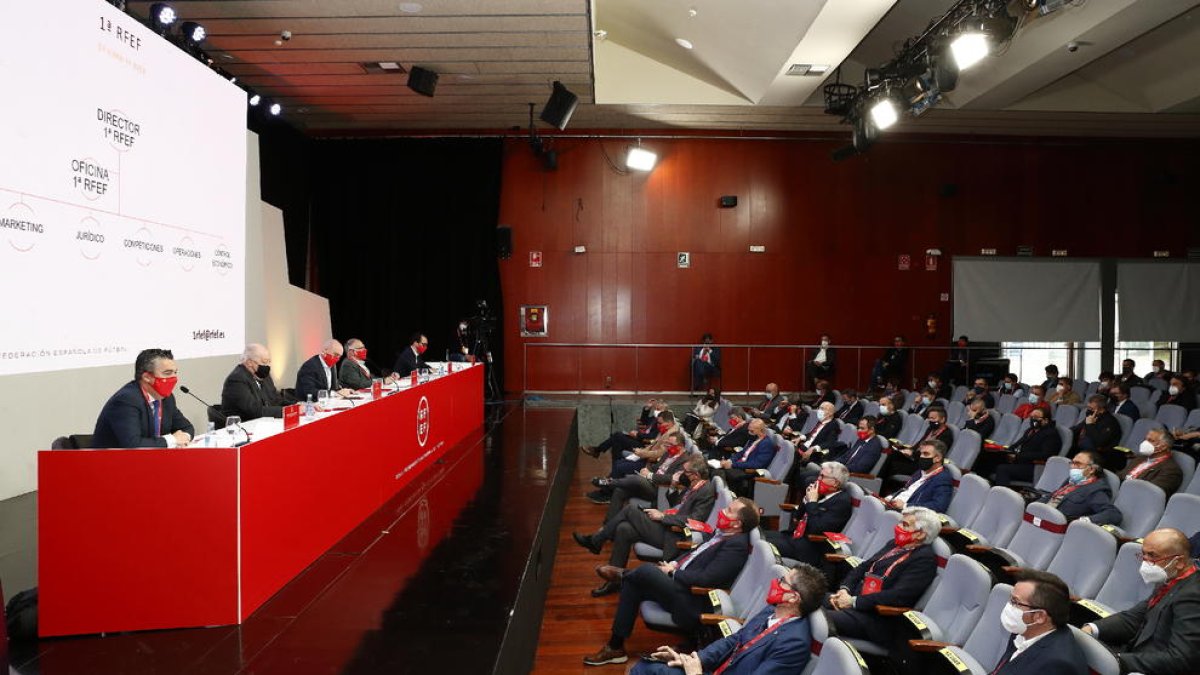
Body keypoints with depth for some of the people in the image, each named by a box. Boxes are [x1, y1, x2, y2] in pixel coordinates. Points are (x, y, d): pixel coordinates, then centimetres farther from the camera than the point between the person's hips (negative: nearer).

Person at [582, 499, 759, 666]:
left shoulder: (737, 544, -18)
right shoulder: (723, 532, 9)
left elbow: (706, 578, -24)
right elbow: (695, 553, 23)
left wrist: (672, 573, -11)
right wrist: (675, 564, 5)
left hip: (691, 600, -9)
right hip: (681, 583, 9)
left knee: (646, 571, -21)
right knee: (633, 585, 0)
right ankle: (615, 648, 8)